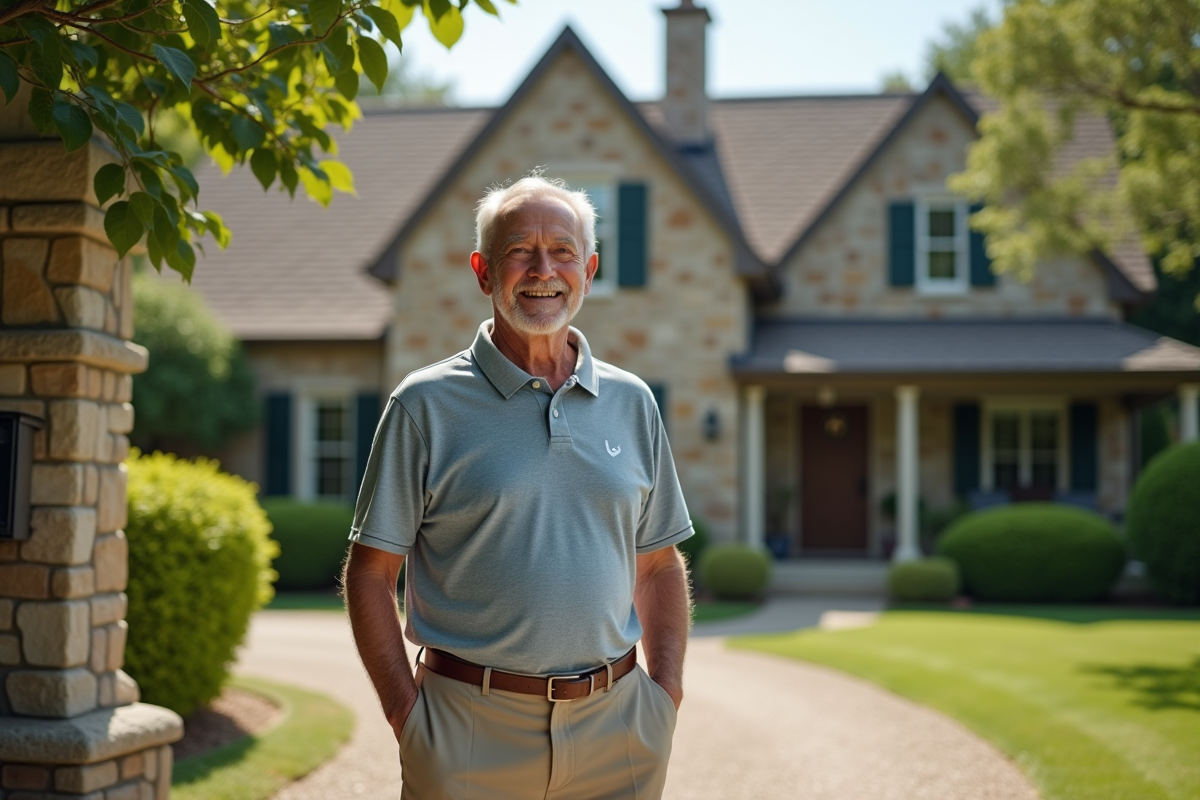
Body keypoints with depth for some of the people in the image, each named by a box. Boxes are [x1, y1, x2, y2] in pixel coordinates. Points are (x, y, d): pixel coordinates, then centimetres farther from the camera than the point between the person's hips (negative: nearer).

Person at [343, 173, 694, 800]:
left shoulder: (632, 403, 9)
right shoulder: (426, 405, -2)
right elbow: (369, 572, -1)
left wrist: (667, 690, 4)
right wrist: (406, 713, -8)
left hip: (614, 731, 3)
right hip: (473, 736, -3)